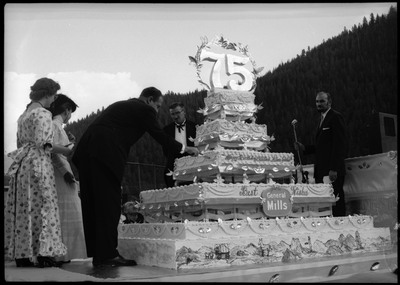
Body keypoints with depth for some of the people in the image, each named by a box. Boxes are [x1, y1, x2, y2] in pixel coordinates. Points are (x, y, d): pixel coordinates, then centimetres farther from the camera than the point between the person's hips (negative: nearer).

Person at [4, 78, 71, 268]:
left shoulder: (24, 114, 20)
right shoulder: (43, 113, -8)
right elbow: (43, 143, -17)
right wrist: (64, 150, -6)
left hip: (22, 164, 9)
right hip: (38, 162, -9)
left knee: (23, 209, 7)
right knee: (42, 205, -6)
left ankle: (22, 254, 9)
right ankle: (42, 254, -7)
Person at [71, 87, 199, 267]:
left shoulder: (119, 105, 29)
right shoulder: (145, 110, 6)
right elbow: (160, 137, 8)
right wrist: (185, 149, 21)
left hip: (85, 151, 8)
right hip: (106, 155, -8)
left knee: (92, 204, 8)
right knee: (109, 203, -4)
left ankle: (97, 255, 13)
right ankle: (108, 254, -3)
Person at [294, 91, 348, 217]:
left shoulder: (336, 117, -6)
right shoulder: (322, 119, 22)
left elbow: (340, 144, -14)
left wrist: (334, 169, -20)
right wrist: (304, 148, 10)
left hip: (333, 171, -8)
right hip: (321, 171, 8)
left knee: (336, 202, -6)